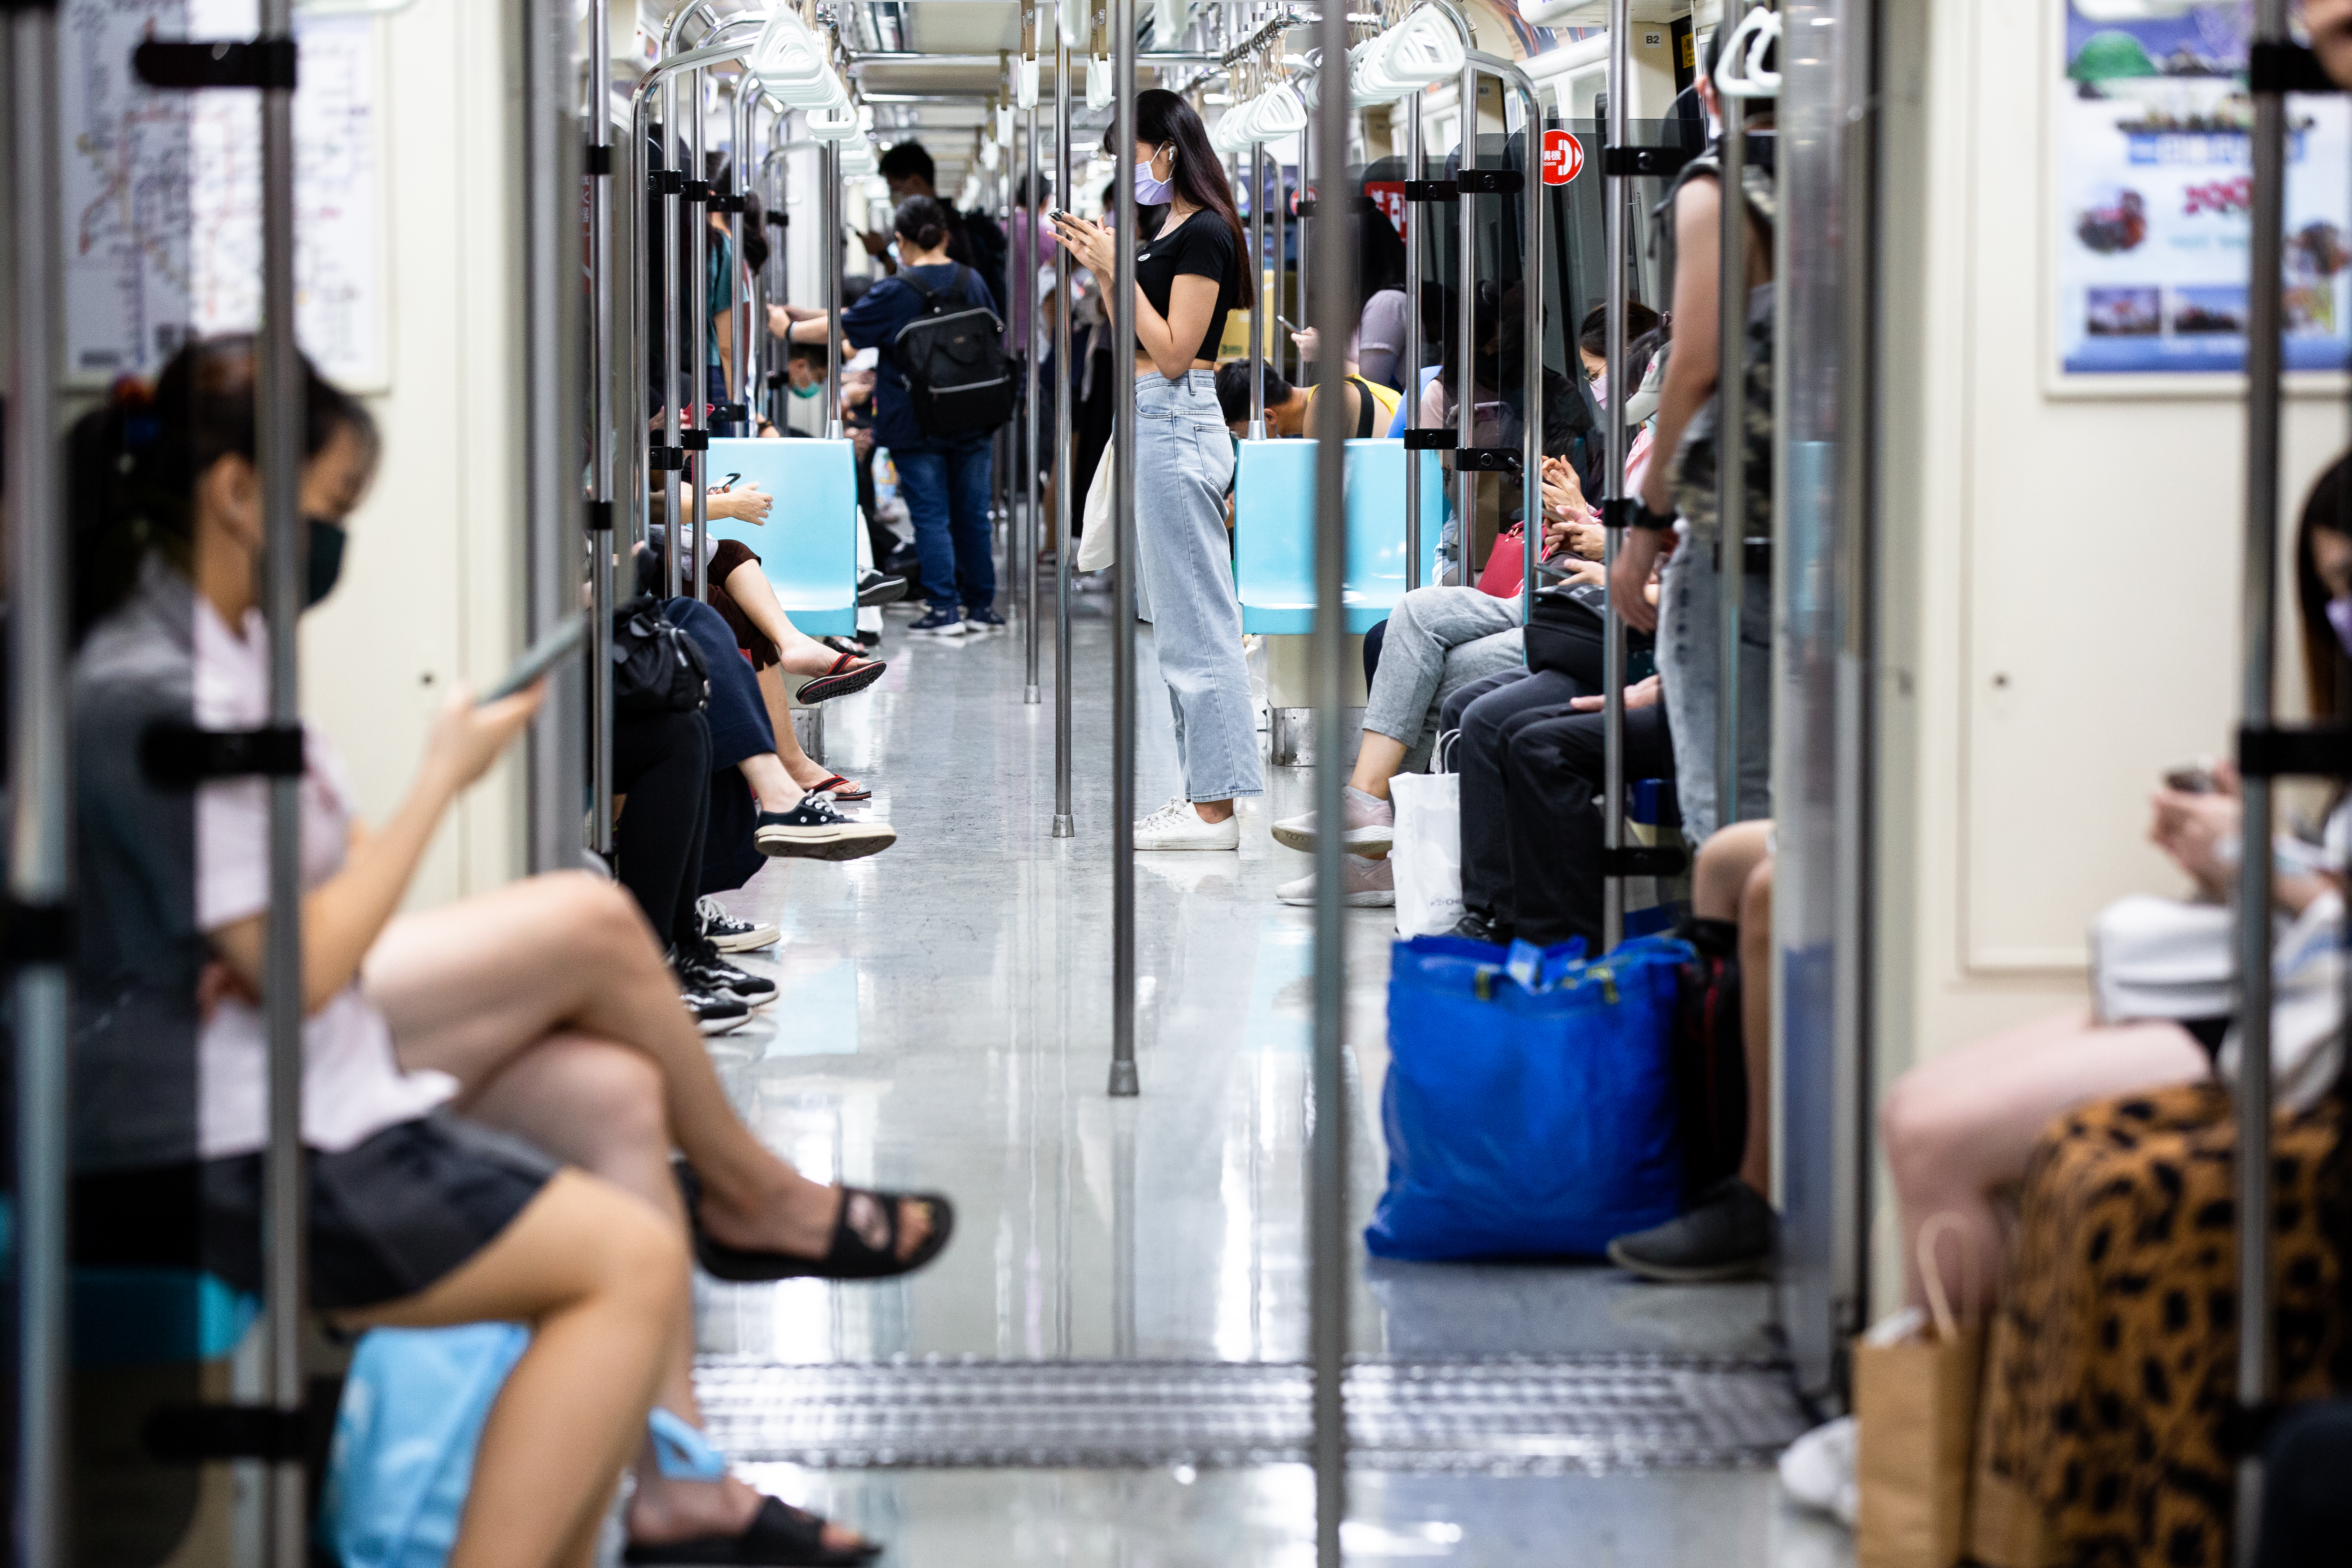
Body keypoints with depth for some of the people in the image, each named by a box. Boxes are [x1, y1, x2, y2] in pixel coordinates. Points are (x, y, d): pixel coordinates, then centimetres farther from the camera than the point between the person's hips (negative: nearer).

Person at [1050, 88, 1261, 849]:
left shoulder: (1204, 232, -13)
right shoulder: (1165, 230, 15)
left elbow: (1173, 353, -18)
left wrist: (1119, 270, -17)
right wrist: (1099, 265, 13)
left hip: (1176, 427, -10)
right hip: (1156, 424, 10)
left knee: (1194, 622, -7)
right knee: (1182, 620, 12)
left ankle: (1215, 810, -5)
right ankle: (1207, 792, 16)